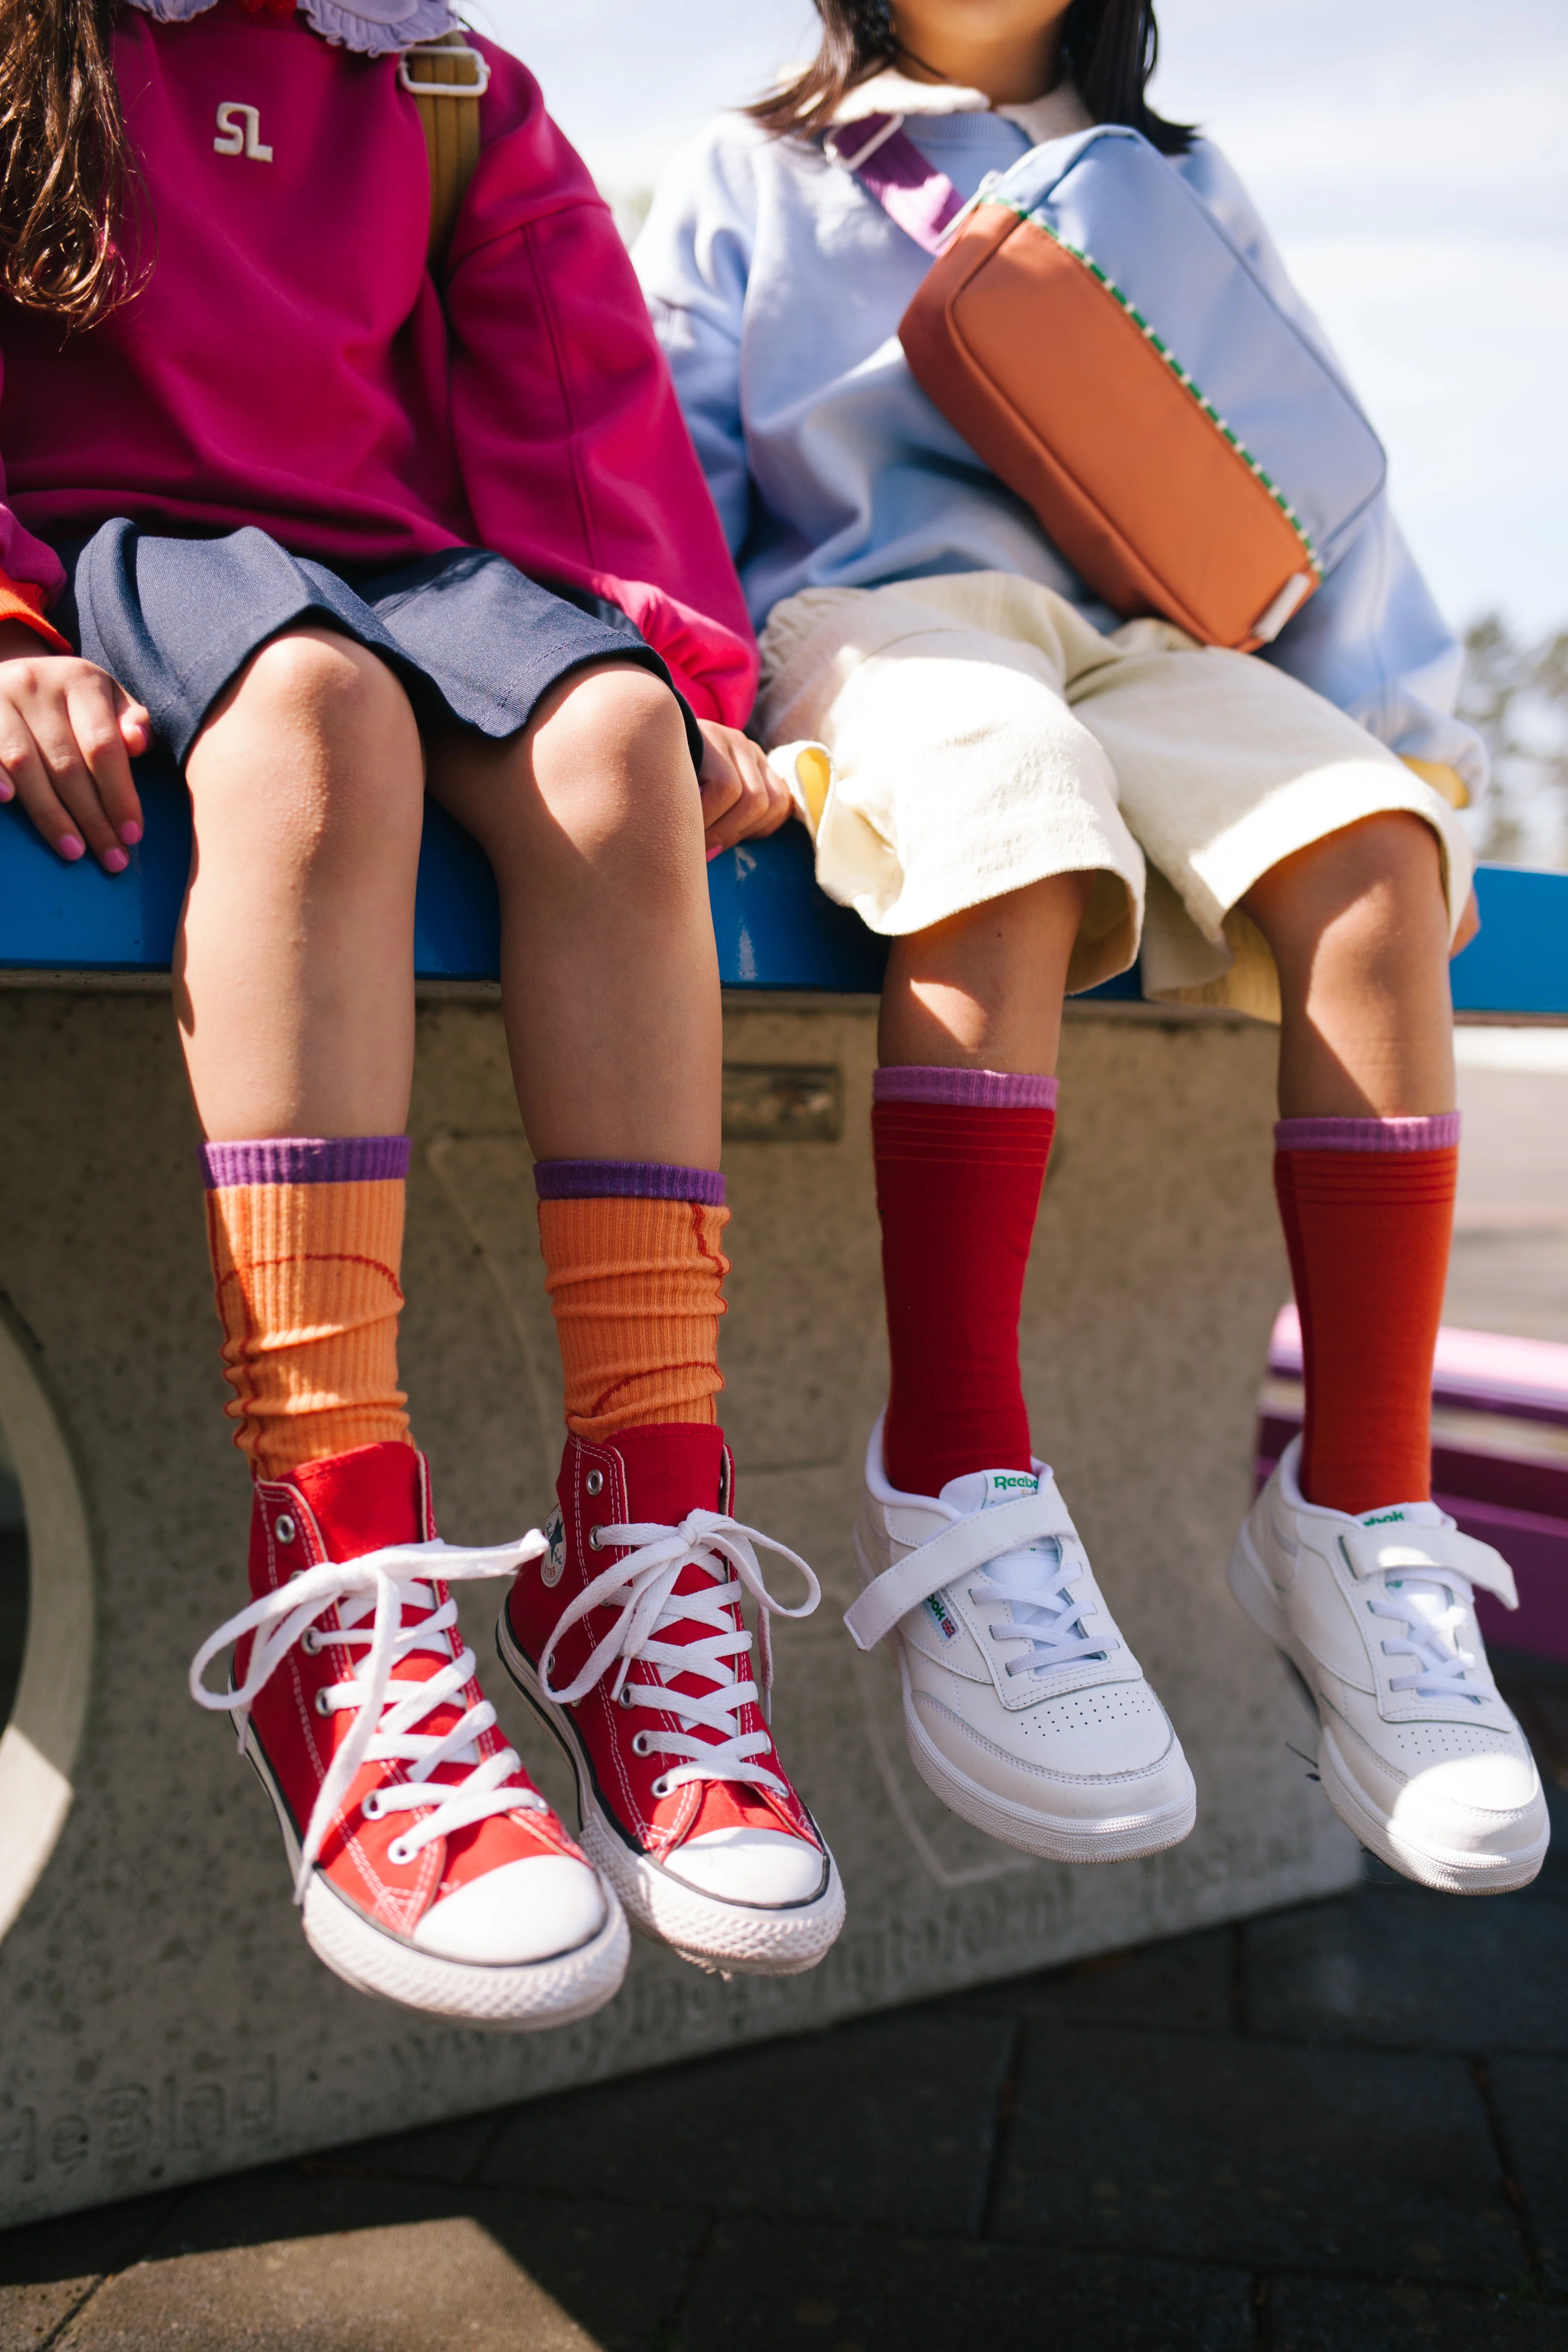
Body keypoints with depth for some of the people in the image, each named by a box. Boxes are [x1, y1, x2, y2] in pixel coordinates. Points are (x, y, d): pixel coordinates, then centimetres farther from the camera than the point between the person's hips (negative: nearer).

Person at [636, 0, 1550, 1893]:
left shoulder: (1182, 193, 29)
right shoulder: (748, 182, 23)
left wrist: (1412, 745, 8)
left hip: (1153, 647, 3)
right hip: (878, 616, -2)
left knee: (1368, 857, -29)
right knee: (998, 817, -38)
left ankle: (1362, 1519, -27)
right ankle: (956, 1494, -40)